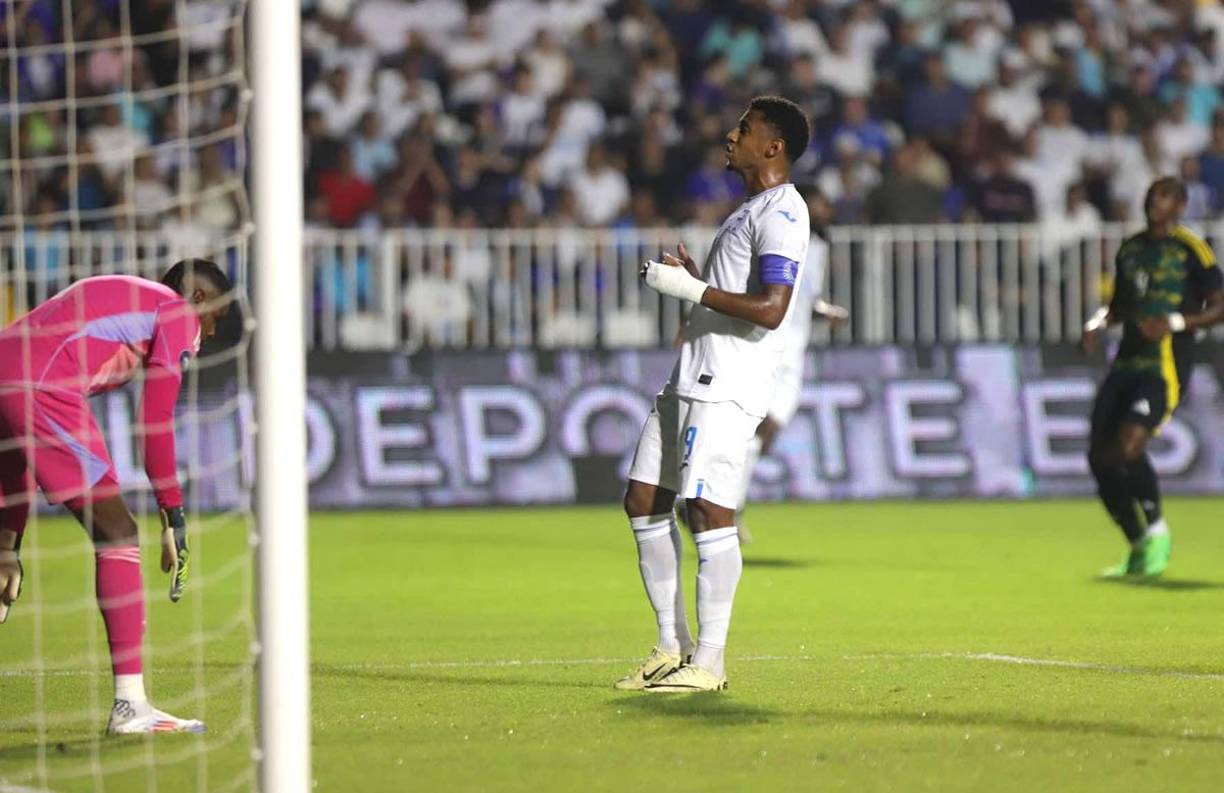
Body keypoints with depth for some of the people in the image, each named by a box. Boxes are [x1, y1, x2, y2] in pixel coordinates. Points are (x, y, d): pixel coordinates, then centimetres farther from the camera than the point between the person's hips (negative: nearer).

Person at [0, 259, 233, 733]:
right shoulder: (177, 313, 11)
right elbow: (154, 424, -1)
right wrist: (173, 517, 4)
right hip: (41, 390, -9)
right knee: (116, 533, -4)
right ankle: (130, 705, -9)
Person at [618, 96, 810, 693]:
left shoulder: (781, 214, -11)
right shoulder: (751, 210, 22)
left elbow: (769, 309, -22)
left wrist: (690, 288, -17)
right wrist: (691, 277, 17)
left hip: (727, 386, -11)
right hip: (691, 376, 11)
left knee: (707, 509, -13)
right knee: (644, 500, 9)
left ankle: (708, 661, -10)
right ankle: (673, 647, 15)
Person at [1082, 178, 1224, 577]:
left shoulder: (1190, 250, -5)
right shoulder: (1129, 249, 15)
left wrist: (1175, 323, -19)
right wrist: (1101, 320, 5)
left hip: (1166, 367, -7)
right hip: (1126, 362, 7)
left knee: (1129, 445, -24)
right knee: (1100, 455, 2)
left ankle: (1157, 532, -5)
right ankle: (1138, 547, 16)